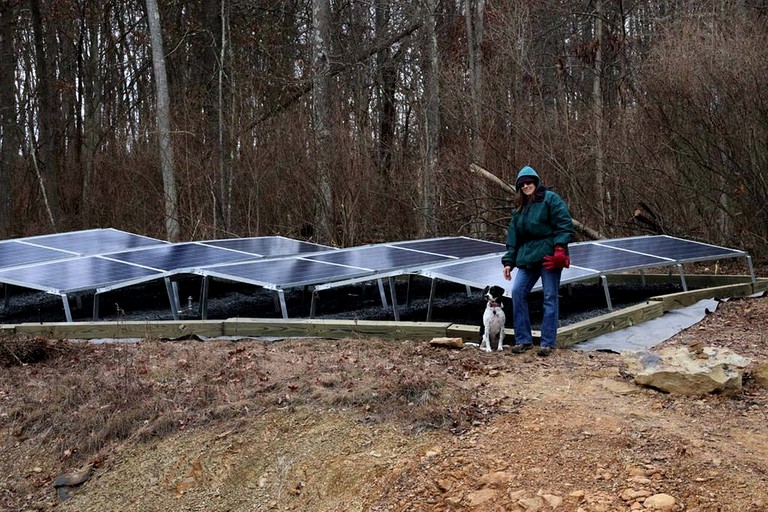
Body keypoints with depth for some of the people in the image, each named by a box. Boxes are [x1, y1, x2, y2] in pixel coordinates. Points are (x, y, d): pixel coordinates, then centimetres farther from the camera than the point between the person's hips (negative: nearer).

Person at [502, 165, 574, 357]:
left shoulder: (550, 199, -1)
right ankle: (523, 339, 3)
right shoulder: (519, 208, 19)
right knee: (517, 292, -6)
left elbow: (565, 223, -9)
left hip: (549, 255, -6)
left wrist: (560, 247, -20)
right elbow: (513, 237, 20)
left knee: (550, 297, -2)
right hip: (527, 256, 6)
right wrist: (508, 261, 13)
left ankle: (547, 342, 3)